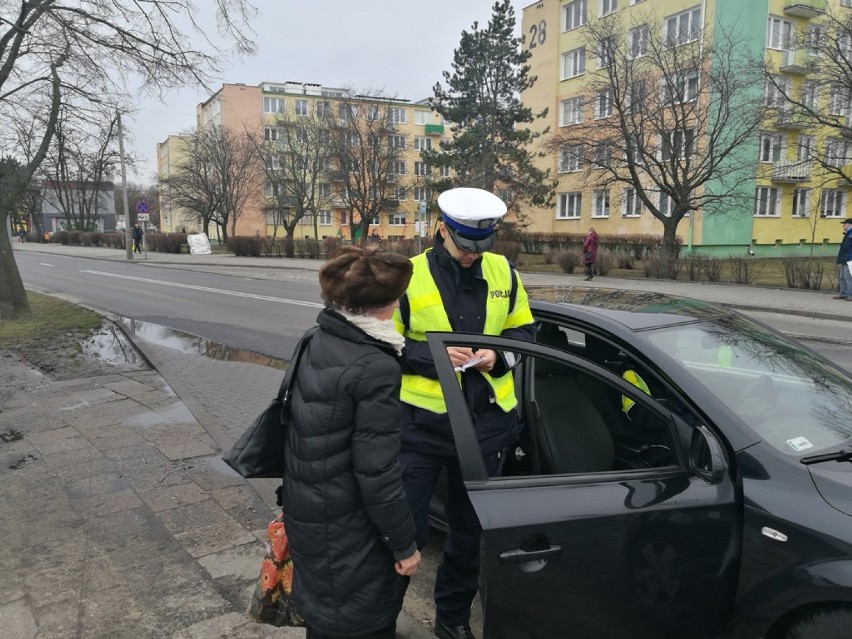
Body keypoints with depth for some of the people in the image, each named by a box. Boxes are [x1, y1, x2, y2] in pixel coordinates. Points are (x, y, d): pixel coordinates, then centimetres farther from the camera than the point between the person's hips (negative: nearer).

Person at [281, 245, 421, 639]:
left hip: (306, 512, 8)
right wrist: (405, 544, -12)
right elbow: (377, 471, -23)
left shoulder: (317, 342, 0)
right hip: (344, 528, -8)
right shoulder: (375, 368, -25)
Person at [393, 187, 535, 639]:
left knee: (470, 529, 17)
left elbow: (522, 330, 11)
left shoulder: (503, 272, 2)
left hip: (484, 421, 4)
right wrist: (433, 355, -21)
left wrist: (498, 357, -9)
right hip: (422, 421, -3)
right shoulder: (409, 275, -9)